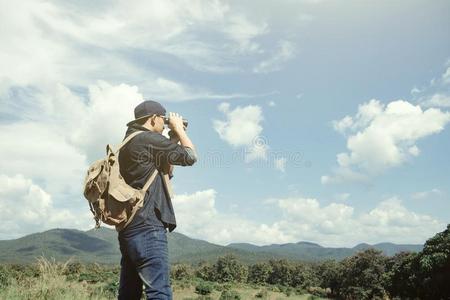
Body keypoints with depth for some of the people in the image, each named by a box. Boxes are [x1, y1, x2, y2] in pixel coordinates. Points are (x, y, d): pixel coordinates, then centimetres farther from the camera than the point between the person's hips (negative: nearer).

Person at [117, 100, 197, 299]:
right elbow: (190, 157, -6)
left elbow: (165, 174, 26)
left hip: (129, 228, 10)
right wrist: (179, 129, 9)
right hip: (147, 228, -10)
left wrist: (174, 139, 22)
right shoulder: (149, 139, -9)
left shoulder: (128, 142, 20)